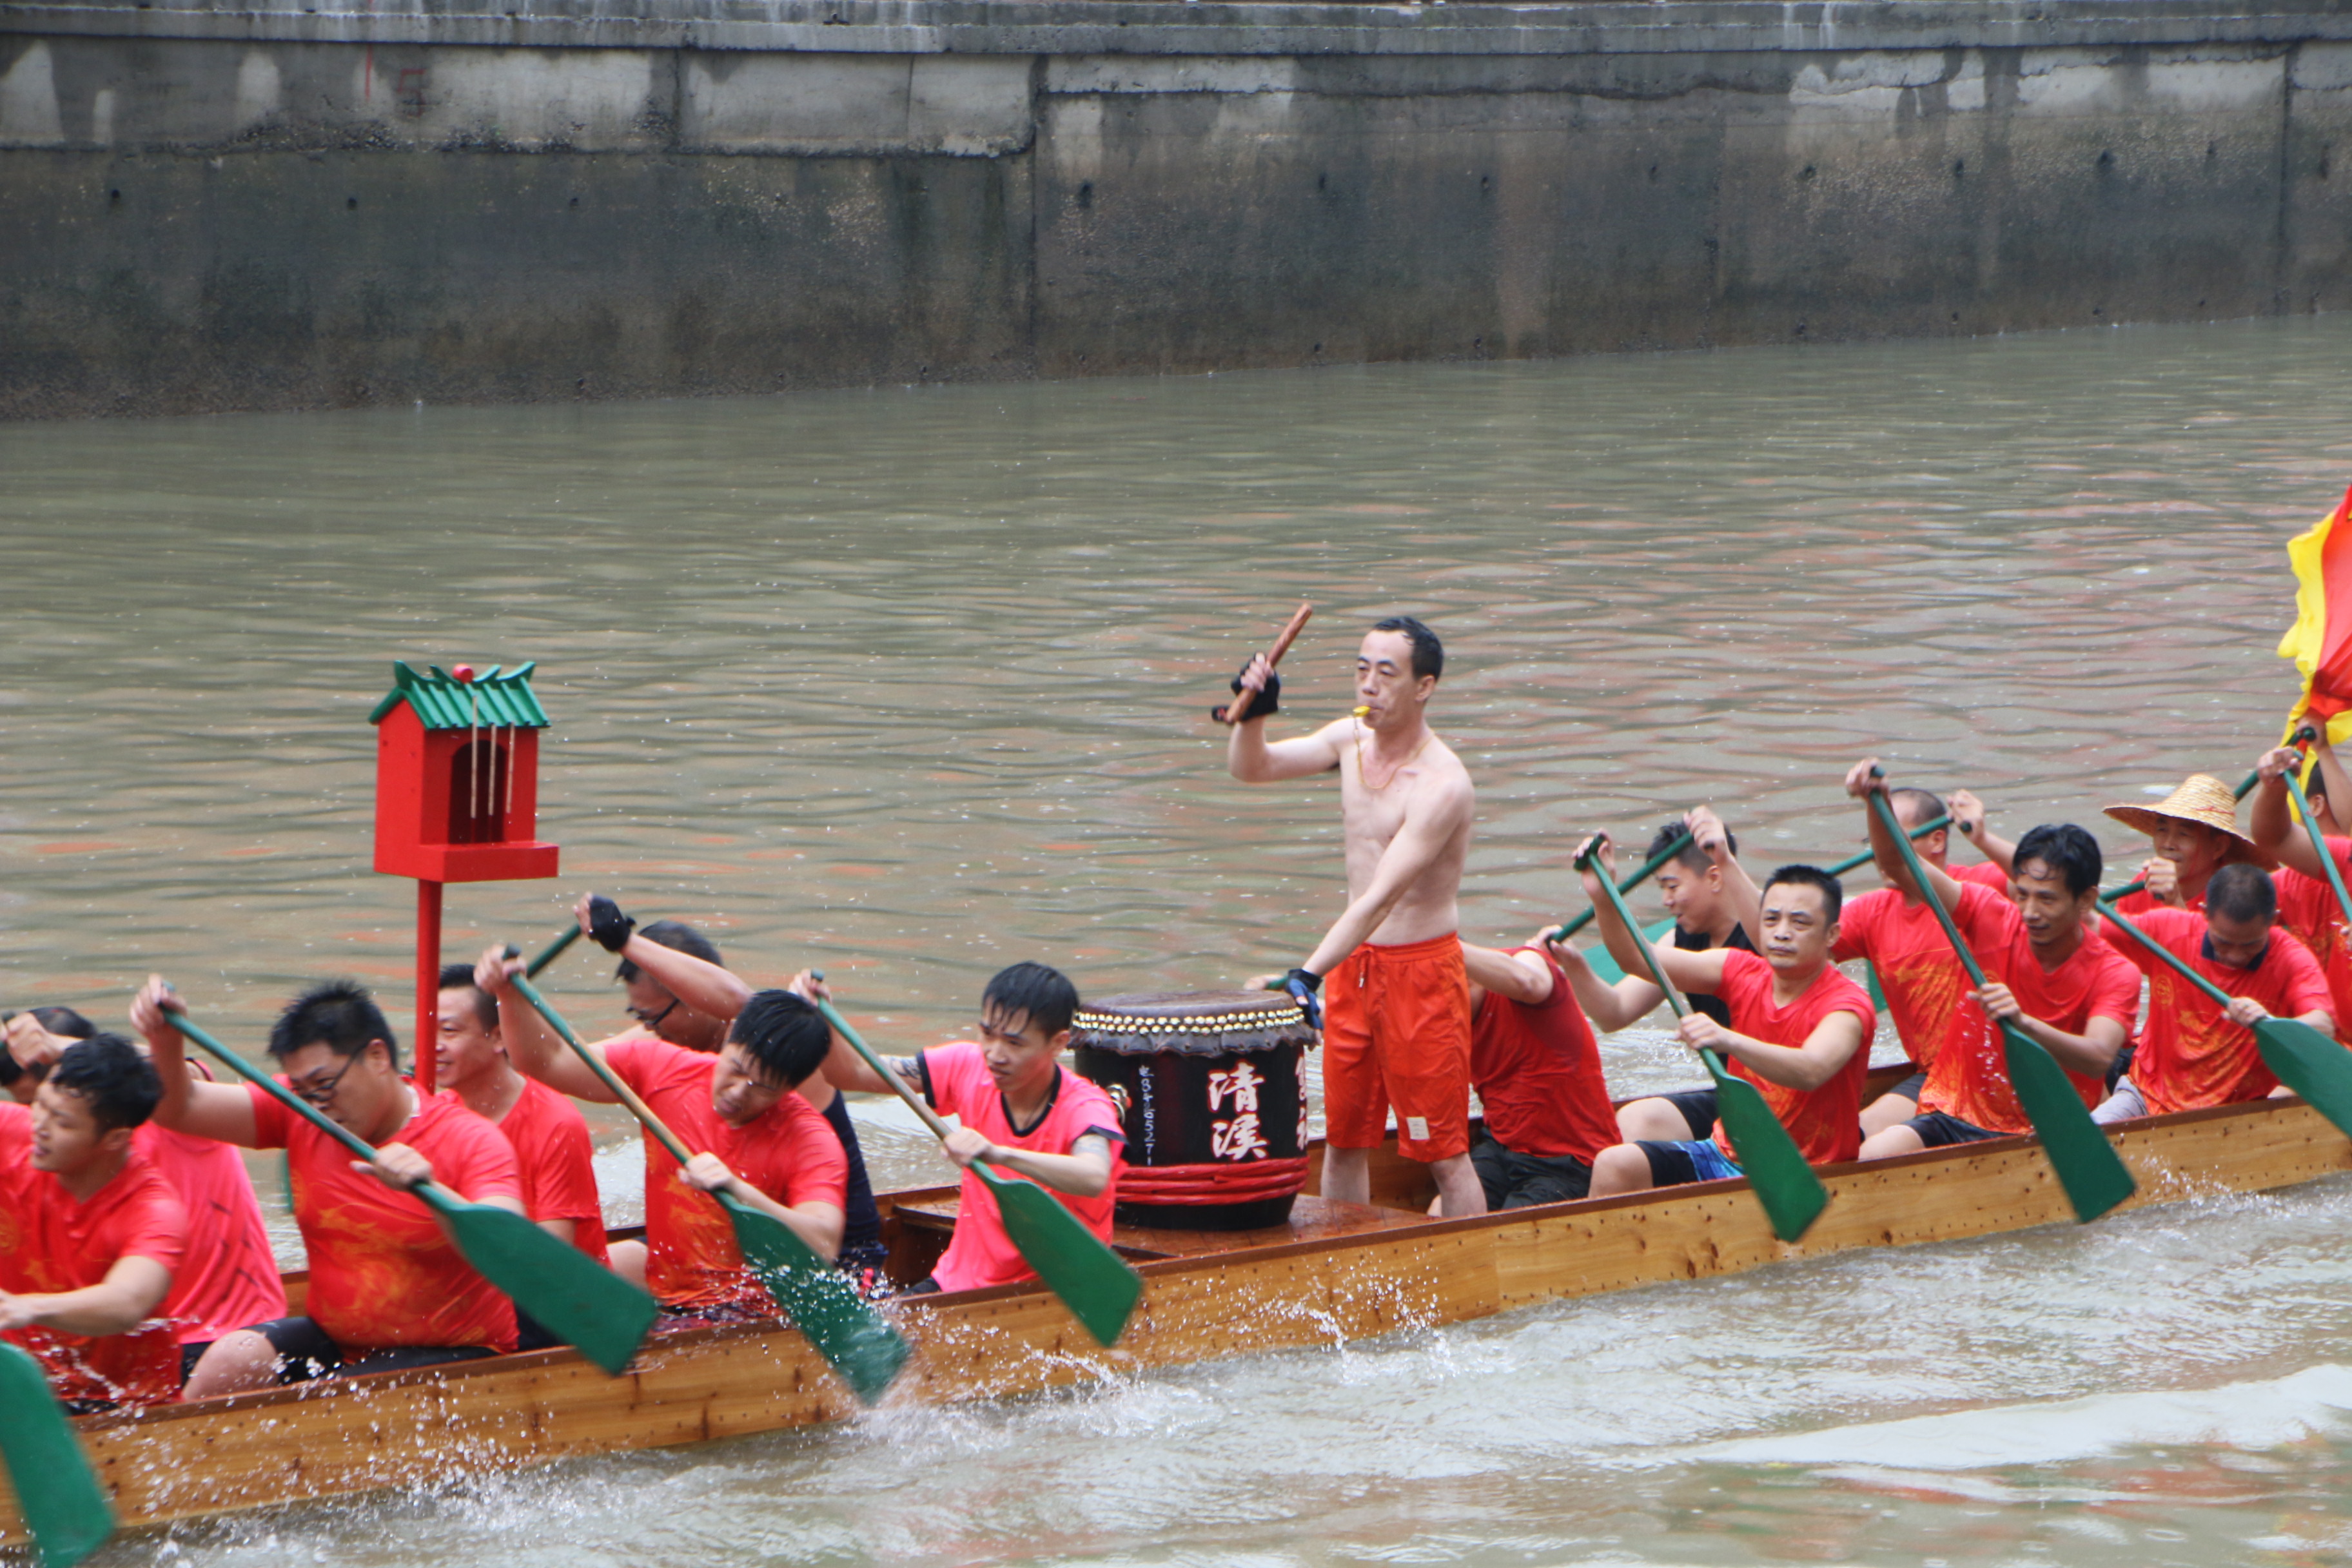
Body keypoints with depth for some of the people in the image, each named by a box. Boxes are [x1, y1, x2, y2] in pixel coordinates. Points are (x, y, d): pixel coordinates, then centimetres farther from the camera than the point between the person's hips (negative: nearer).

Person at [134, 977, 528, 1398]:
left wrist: (430, 1190, -43)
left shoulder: (471, 1141, -13)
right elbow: (180, 1108, -3)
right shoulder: (299, 1115, 2)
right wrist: (166, 1039, -22)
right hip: (333, 1338, 5)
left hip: (451, 1353, -5)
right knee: (230, 1361, -21)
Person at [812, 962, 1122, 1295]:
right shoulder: (968, 1068, 0)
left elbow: (1094, 1178, -41)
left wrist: (998, 1154, -53)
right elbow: (856, 1073, 4)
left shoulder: (1084, 1108, -17)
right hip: (959, 1280, 5)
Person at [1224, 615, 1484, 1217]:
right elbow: (1250, 768, 7)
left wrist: (1309, 975, -38)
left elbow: (1382, 897, -30)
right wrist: (1253, 714, -15)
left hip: (1420, 970, -8)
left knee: (1442, 1151, -3)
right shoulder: (1351, 740, 3)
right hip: (1353, 964, 8)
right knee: (1343, 1139, 12)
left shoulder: (1441, 785, -22)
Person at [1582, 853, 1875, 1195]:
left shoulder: (1848, 1005, -15)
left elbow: (1811, 1071, -37)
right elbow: (1639, 958, 1)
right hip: (1728, 1151, 6)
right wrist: (1603, 898, -17)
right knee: (1615, 1165, -12)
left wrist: (1730, 1041, -52)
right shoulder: (1743, 973, 3)